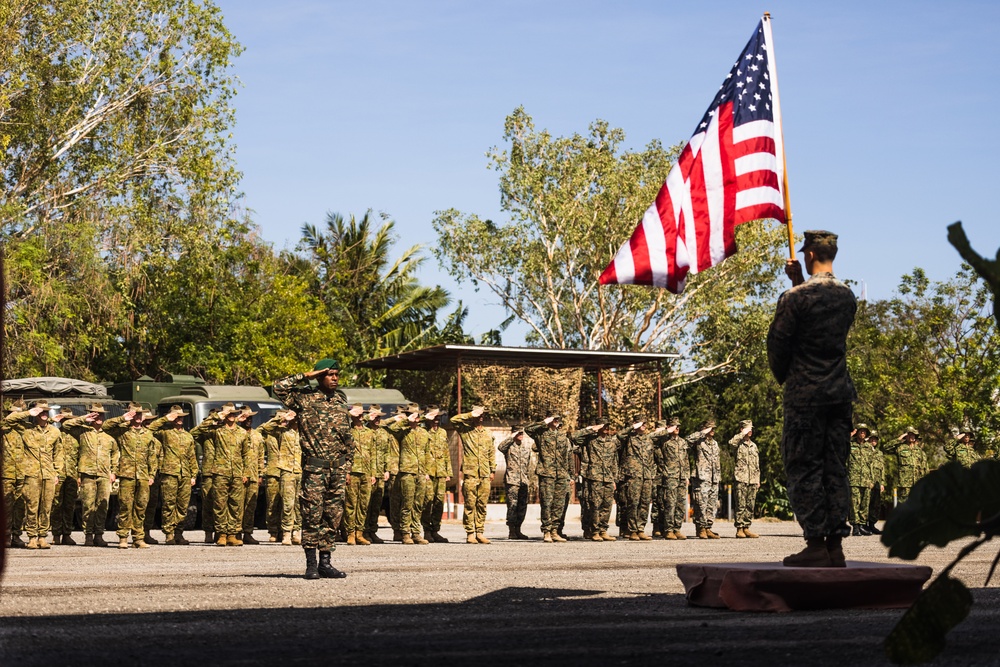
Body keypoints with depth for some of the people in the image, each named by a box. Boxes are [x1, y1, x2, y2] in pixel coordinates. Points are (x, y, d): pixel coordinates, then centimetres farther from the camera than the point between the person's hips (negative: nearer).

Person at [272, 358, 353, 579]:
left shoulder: (340, 400, 14)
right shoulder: (304, 398, 0)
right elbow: (279, 387, -14)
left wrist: (347, 463, 12)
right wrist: (305, 377, -8)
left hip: (338, 467, 5)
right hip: (315, 466, -5)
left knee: (333, 515, 5)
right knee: (312, 514, -5)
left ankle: (325, 563, 11)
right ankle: (311, 564, 0)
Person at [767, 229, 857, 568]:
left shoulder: (795, 297, -12)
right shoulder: (847, 296, 9)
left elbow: (777, 343, -6)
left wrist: (783, 377, 12)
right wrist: (799, 282, 20)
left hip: (805, 395, -6)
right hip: (841, 393, 6)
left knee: (804, 469, -2)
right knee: (836, 469, 8)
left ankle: (816, 544, -5)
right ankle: (835, 545, 7)